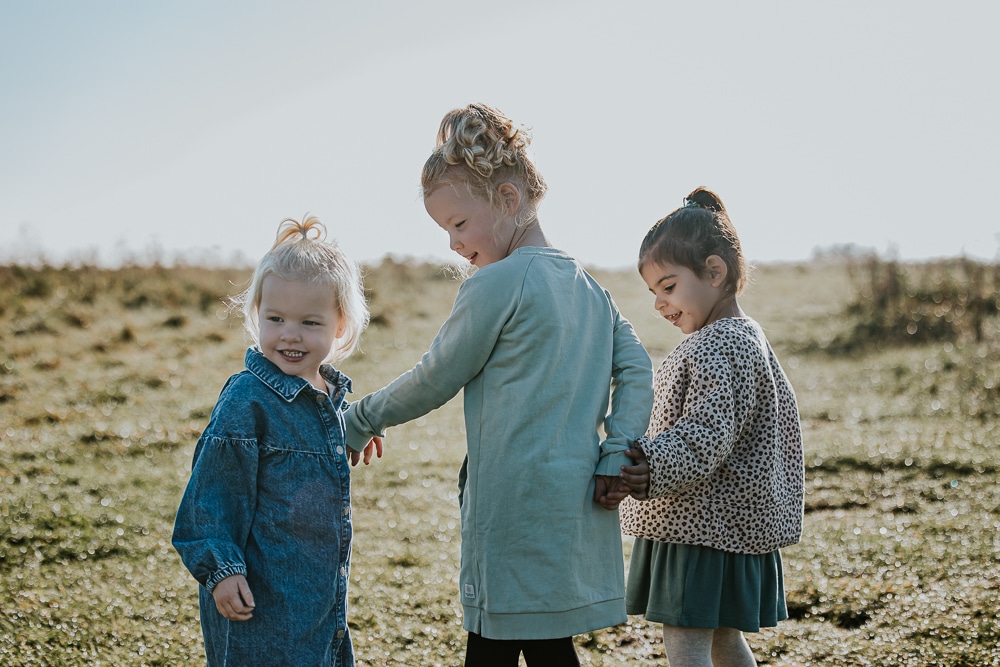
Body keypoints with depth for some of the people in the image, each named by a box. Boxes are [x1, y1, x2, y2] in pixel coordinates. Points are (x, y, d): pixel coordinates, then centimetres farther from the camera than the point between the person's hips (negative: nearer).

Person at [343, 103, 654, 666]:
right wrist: (616, 458, 0)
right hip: (578, 508, 8)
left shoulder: (496, 284, -11)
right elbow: (637, 368, 6)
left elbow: (436, 380, -4)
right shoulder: (588, 285, 13)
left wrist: (360, 421, 10)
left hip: (515, 506, -8)